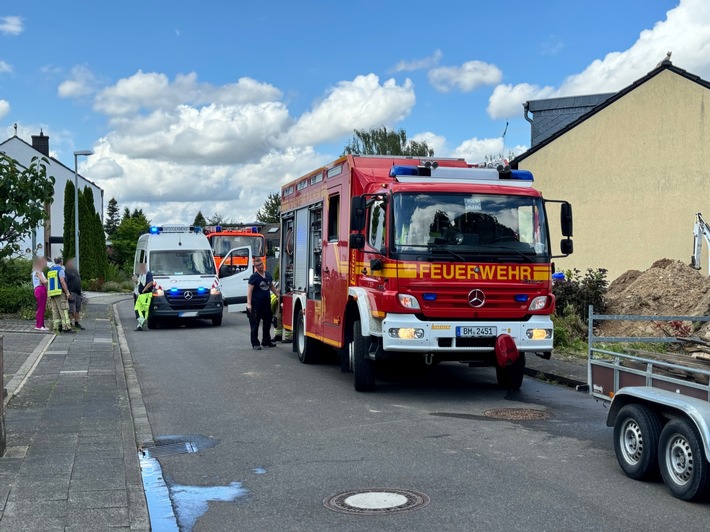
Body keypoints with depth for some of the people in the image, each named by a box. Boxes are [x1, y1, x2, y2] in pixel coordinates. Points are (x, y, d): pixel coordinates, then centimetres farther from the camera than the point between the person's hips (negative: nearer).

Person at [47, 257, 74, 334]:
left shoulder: (50, 271, 17)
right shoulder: (60, 269, -6)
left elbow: (48, 283, 16)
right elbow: (62, 282, -17)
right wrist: (67, 292, -14)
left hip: (51, 293, 8)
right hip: (60, 293, -8)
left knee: (55, 310, 7)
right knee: (63, 310, -8)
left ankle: (57, 327, 5)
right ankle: (66, 327, -13)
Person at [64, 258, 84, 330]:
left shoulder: (75, 270, 19)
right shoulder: (66, 271, -9)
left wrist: (80, 291, 23)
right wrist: (68, 293, -22)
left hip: (78, 293, 9)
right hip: (71, 293, -9)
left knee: (77, 310, 12)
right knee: (72, 310, -9)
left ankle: (77, 323, 20)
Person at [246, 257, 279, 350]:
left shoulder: (268, 275, 9)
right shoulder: (254, 277, -9)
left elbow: (272, 286, 22)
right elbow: (249, 291, -13)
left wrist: (278, 295, 18)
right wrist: (249, 303, -20)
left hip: (266, 303, 7)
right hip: (256, 305, -7)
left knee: (267, 323, 16)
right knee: (255, 324, -2)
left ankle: (266, 341, 28)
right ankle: (255, 343, 3)